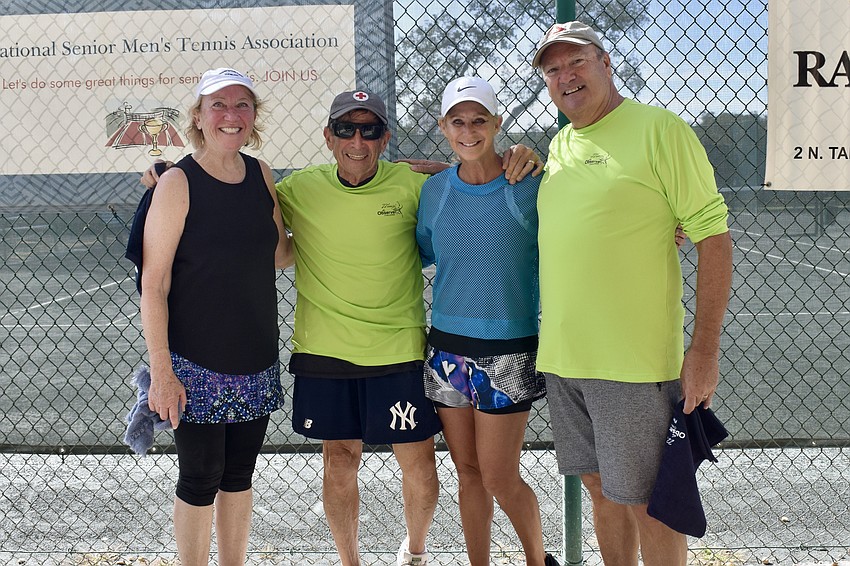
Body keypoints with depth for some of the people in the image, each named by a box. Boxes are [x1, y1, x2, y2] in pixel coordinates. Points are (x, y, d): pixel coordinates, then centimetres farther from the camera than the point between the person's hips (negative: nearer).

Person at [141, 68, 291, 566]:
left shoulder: (260, 175, 4)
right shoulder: (178, 184, -12)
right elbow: (154, 285, -13)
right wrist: (161, 371, -16)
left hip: (256, 359, 5)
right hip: (197, 365, -5)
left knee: (239, 474, 16)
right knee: (201, 478, 5)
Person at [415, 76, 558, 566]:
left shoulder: (530, 187, -8)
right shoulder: (434, 190, 4)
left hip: (509, 351, -4)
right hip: (448, 346, 4)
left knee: (499, 477, 0)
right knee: (468, 470, 12)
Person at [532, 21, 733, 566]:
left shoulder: (659, 128, -7)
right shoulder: (558, 146, 13)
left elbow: (713, 236, -10)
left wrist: (705, 350, -14)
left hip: (634, 362, -6)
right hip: (561, 358, 7)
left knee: (646, 499, 3)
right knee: (602, 488, 17)